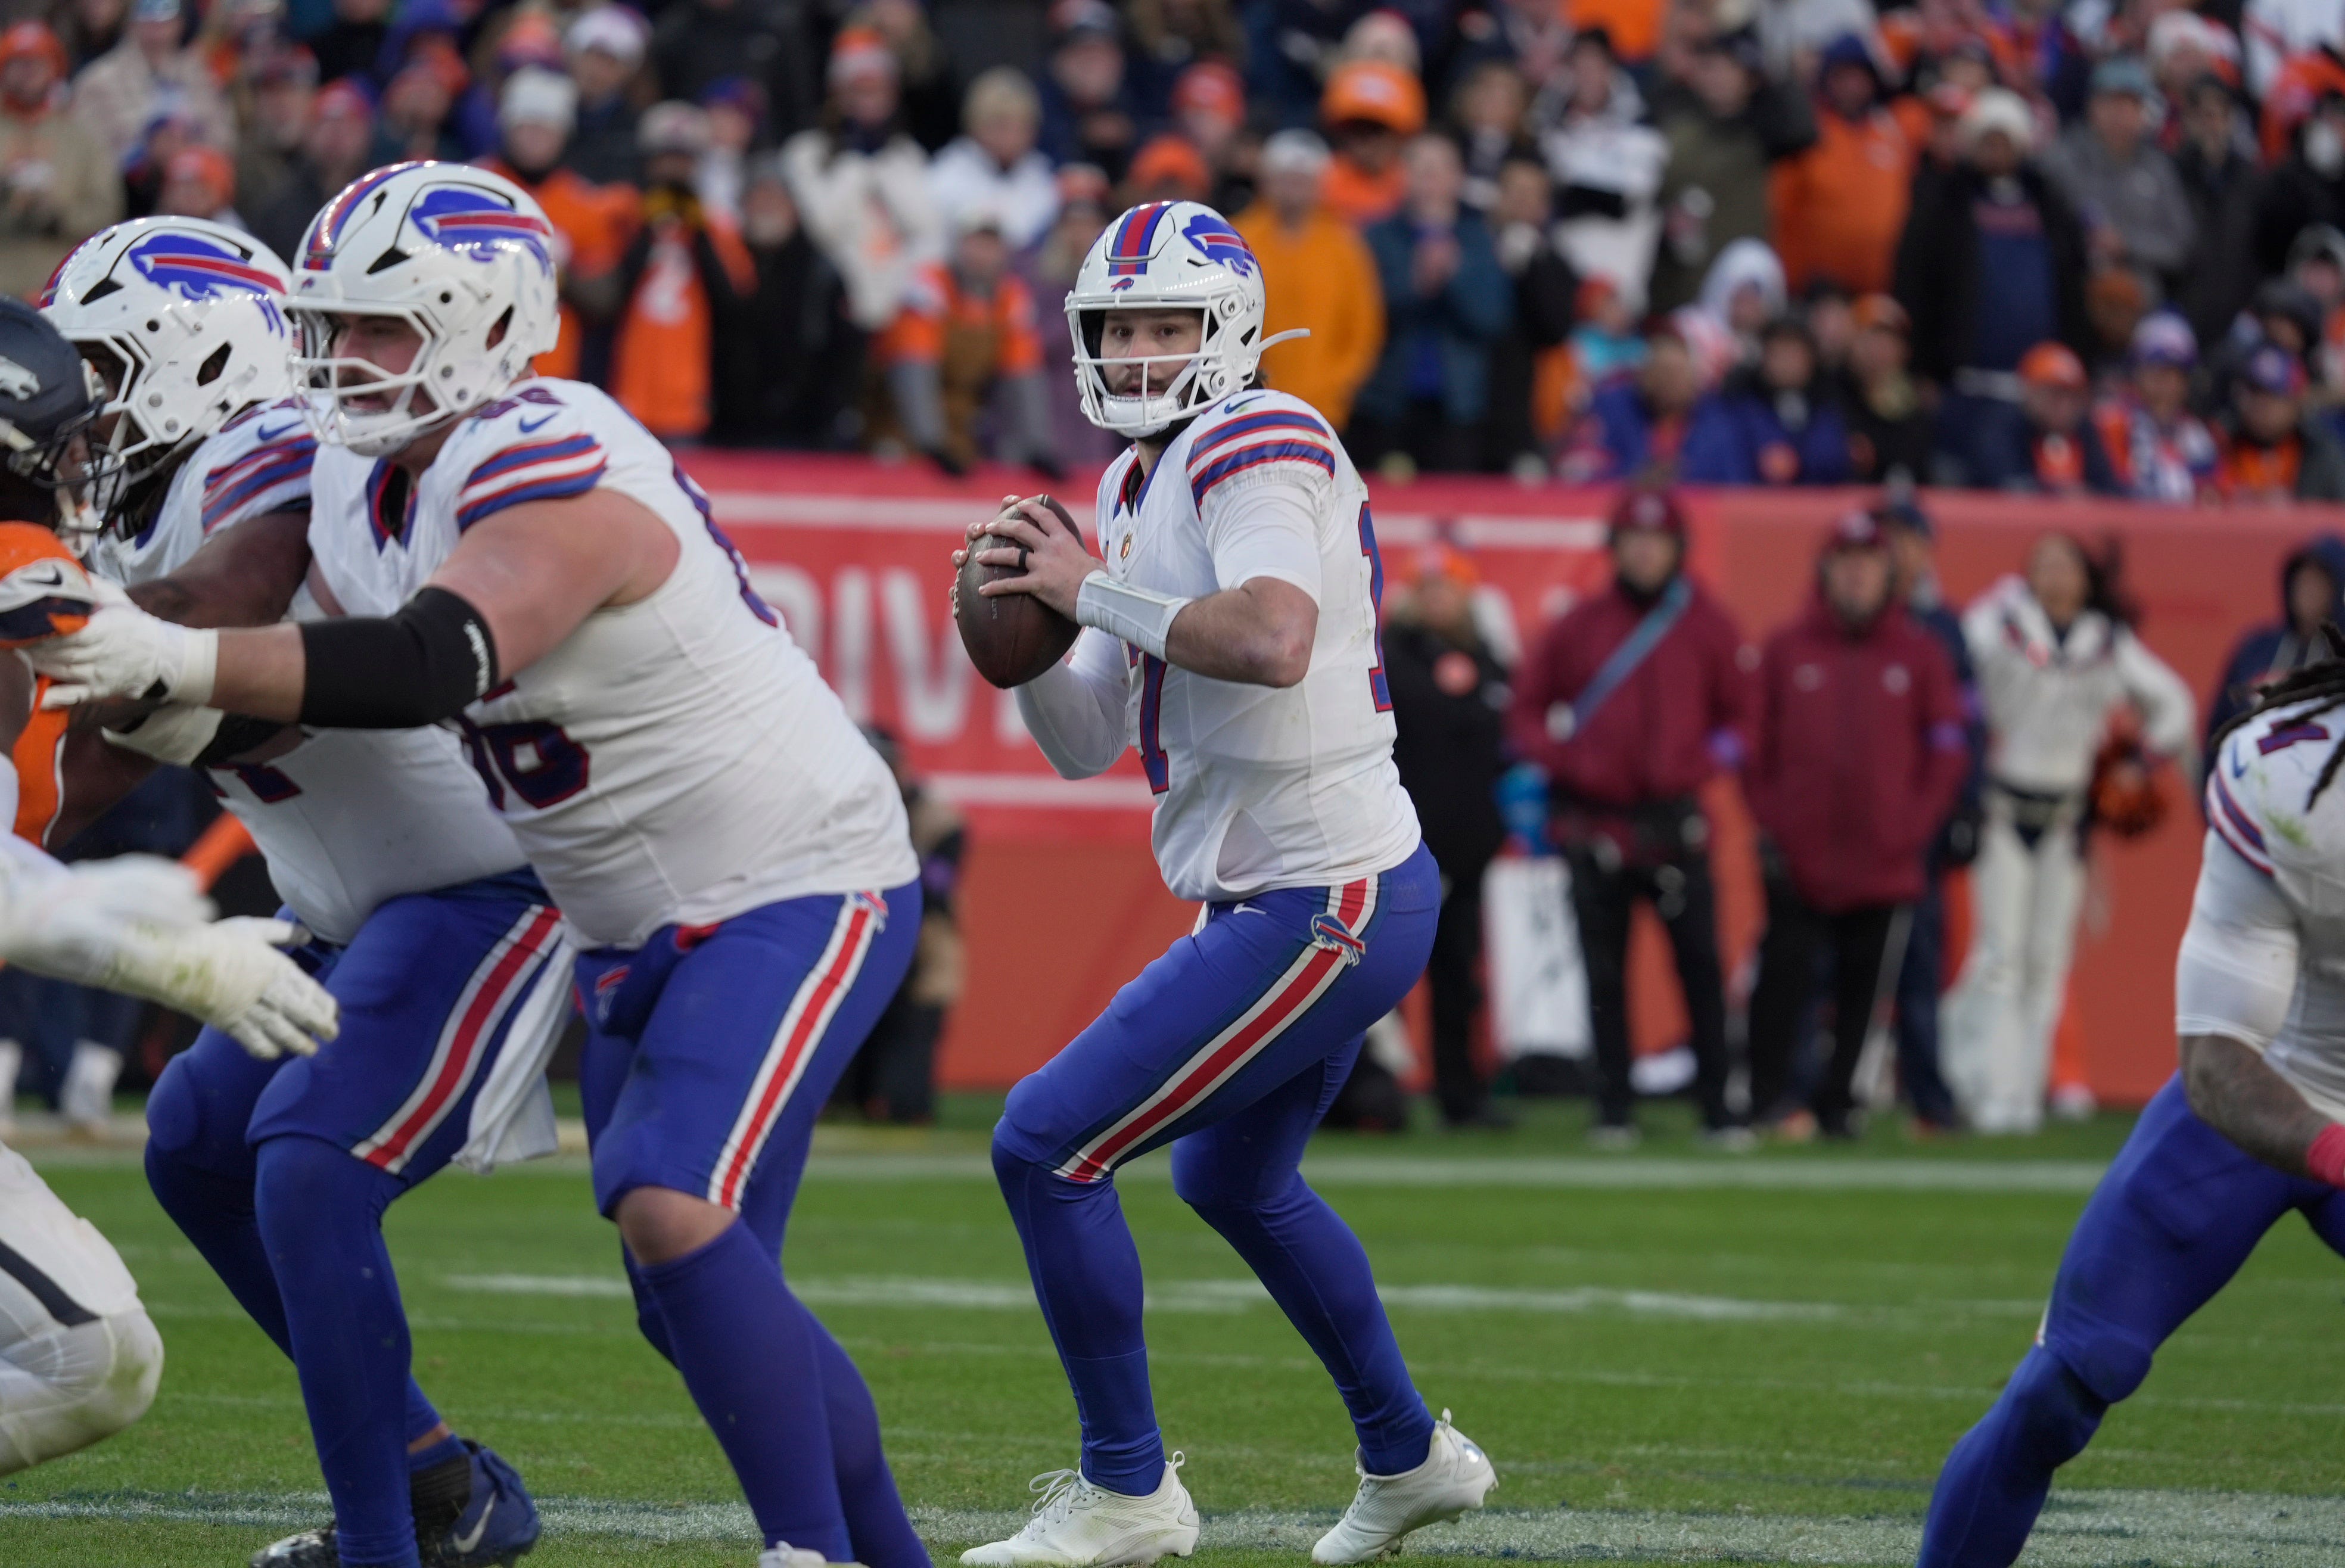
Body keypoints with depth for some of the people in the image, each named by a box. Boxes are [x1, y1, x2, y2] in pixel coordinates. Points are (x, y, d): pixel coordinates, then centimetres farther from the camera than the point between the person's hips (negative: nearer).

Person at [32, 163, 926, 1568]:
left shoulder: (558, 475, -26)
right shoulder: (364, 494, 4)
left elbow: (435, 663, -41)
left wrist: (185, 662, -49)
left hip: (802, 889, -10)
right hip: (644, 929, 10)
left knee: (677, 1212, -25)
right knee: (700, 1304, 10)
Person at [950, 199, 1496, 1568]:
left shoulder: (1256, 444, -15)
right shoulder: (1141, 486, 15)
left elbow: (1272, 639, -34)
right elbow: (1087, 744, 17)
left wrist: (1092, 589, -22)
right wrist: (1021, 627, -1)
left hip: (1324, 910, -11)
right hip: (1348, 892, 11)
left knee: (1048, 1144, -9)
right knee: (1235, 1183, 31)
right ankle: (1411, 1457, 45)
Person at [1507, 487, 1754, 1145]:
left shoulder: (1706, 626, 5)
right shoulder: (1578, 626, 8)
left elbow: (1743, 713, 9)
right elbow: (1526, 711, 13)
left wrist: (1698, 764, -6)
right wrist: (1567, 761, -4)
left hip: (1674, 826, -1)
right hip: (1596, 826, 1)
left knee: (1700, 965, -6)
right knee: (1605, 975, 3)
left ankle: (1717, 1109, -1)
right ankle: (1614, 1110, 9)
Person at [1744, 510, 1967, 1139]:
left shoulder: (1919, 655, 8)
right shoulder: (1787, 650, 7)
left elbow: (1948, 750, 9)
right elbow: (1755, 744, 9)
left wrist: (1915, 825, -1)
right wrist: (1768, 823, 0)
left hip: (1885, 867, 1)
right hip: (1799, 862, -1)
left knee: (1864, 991, 2)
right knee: (1786, 978, -5)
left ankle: (1835, 1103, 10)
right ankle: (1772, 1097, 3)